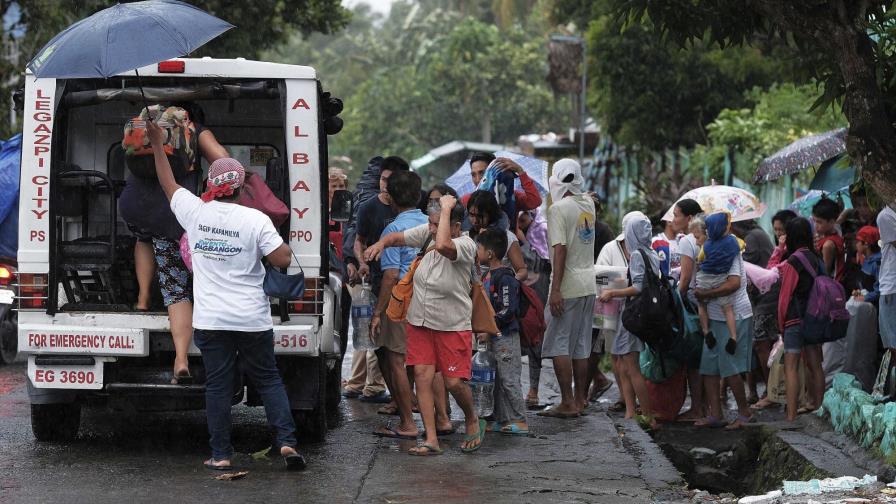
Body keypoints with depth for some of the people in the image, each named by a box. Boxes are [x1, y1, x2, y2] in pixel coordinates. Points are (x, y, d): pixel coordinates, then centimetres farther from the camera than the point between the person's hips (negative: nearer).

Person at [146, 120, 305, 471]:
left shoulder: (195, 212, -1)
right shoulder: (256, 220, -9)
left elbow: (168, 183, 15)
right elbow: (283, 260, -12)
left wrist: (157, 144, 26)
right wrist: (282, 242, 11)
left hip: (211, 320, 1)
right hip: (252, 320, -1)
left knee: (217, 385, 5)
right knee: (268, 380, 9)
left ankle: (220, 455, 6)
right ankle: (287, 441, -2)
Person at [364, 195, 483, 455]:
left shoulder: (466, 245, -21)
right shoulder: (427, 233, -4)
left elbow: (442, 246, -43)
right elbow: (398, 237, 11)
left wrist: (447, 208, -33)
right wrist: (381, 243, -11)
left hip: (453, 326, -5)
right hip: (420, 322, 5)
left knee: (454, 382, -5)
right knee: (422, 375, -4)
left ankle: (472, 420, 27)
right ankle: (431, 440, -2)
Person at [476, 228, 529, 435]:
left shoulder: (505, 278, -16)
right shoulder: (487, 276, 13)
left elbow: (507, 311, -20)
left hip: (505, 335, -9)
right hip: (492, 336, 9)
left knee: (509, 379, -7)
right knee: (497, 380, 12)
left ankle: (520, 422, -2)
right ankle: (502, 420, 18)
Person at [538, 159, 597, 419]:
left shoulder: (559, 208, -13)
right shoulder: (588, 204, 8)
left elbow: (560, 250, -19)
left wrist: (556, 290, -20)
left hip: (568, 287, -7)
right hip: (589, 286, 7)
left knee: (558, 345, -3)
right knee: (581, 347, 13)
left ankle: (568, 403, -7)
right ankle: (581, 400, 16)